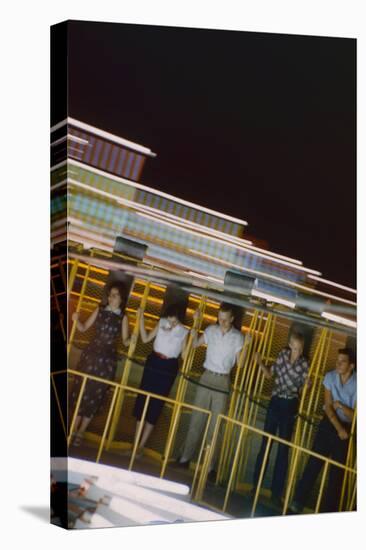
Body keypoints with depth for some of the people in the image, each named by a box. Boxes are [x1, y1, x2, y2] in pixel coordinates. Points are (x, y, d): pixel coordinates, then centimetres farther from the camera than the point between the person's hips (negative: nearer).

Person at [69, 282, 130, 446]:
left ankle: (81, 431, 14)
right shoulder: (100, 310, 3)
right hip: (90, 354, 2)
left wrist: (130, 340, -22)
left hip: (107, 359, -1)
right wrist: (76, 320, -12)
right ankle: (74, 428, 13)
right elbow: (84, 328, 8)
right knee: (80, 389, 2)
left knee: (94, 394, 3)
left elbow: (124, 340, 0)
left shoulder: (123, 317, -2)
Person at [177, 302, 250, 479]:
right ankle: (186, 457, 14)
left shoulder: (237, 337, -3)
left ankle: (210, 465, 5)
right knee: (196, 419, 4)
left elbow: (240, 362, -4)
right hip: (206, 377, 2)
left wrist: (245, 346, -20)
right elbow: (195, 344, 12)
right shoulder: (211, 330, 3)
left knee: (215, 424, 0)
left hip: (223, 381, -2)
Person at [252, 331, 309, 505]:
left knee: (283, 450, 2)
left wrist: (307, 385, -22)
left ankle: (276, 492, 11)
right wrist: (260, 363, -6)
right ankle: (256, 484, 17)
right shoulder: (283, 354, -1)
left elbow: (303, 388, -2)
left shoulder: (304, 364, -8)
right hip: (275, 402, 2)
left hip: (290, 406, -2)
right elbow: (269, 374, 9)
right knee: (265, 444, 5)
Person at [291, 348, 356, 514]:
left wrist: (340, 405, -28)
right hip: (329, 423, 2)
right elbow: (328, 406, -8)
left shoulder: (357, 384, -17)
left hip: (348, 427, -2)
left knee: (337, 471, 3)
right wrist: (338, 428, -17)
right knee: (313, 463, 0)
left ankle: (328, 511, 14)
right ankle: (298, 502, 9)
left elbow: (355, 416, -15)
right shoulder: (330, 377, -7)